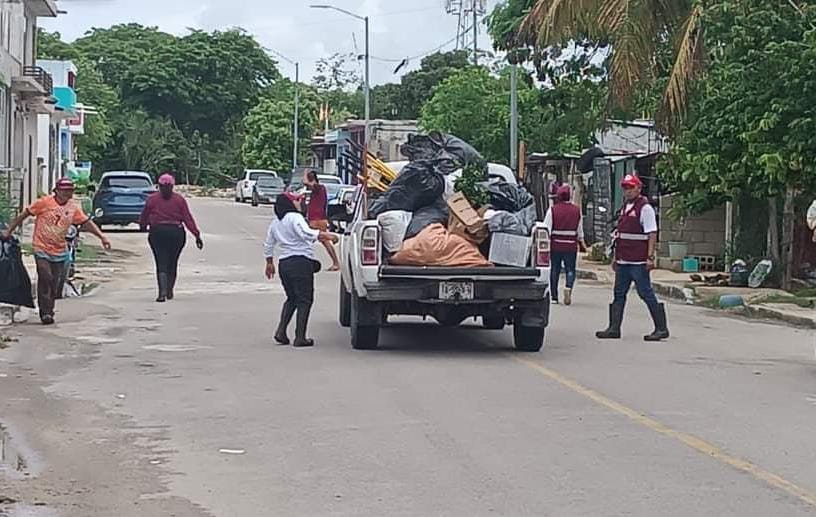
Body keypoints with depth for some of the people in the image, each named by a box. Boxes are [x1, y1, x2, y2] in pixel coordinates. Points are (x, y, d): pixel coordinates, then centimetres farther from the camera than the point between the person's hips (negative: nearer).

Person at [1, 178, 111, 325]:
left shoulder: (73, 207, 1)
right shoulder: (44, 202, -10)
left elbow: (87, 222, 3)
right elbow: (24, 215, -3)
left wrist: (101, 236, -8)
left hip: (60, 252, 4)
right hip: (42, 249, -4)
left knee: (55, 283, 7)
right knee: (45, 279, -15)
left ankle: (49, 311, 21)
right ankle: (45, 312, -8)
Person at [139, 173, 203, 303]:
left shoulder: (152, 199, 1)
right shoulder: (179, 200, 2)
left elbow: (144, 217, 10)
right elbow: (188, 219, -2)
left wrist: (143, 226, 31)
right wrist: (197, 235, -1)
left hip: (157, 232, -1)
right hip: (176, 232, 1)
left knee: (161, 264, -4)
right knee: (172, 263, 15)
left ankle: (162, 292, -21)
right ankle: (170, 291, 23)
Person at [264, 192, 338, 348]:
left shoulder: (275, 223, 16)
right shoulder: (295, 217, -10)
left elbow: (268, 245, 23)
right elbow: (306, 233, -28)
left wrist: (269, 262, 33)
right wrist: (325, 235, -28)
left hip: (283, 263, 8)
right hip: (300, 261, -8)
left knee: (292, 298, 20)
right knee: (304, 299, -2)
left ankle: (281, 331, 8)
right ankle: (300, 337, -6)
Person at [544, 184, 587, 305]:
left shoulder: (552, 210, -4)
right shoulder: (576, 210, 2)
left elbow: (547, 228, -7)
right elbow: (580, 229, 13)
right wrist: (581, 242, 27)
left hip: (555, 244, 0)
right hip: (571, 245, 0)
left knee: (555, 271, 9)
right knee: (570, 269, 7)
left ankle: (554, 296, 12)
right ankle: (569, 287, -21)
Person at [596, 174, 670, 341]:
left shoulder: (645, 208, -9)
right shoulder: (625, 207, 18)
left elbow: (652, 234, -14)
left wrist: (650, 257, -20)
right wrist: (616, 257, 21)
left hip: (638, 262, -9)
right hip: (623, 261, 9)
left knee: (646, 293, -6)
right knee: (619, 294, 9)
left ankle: (661, 328, 0)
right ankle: (614, 329, 14)